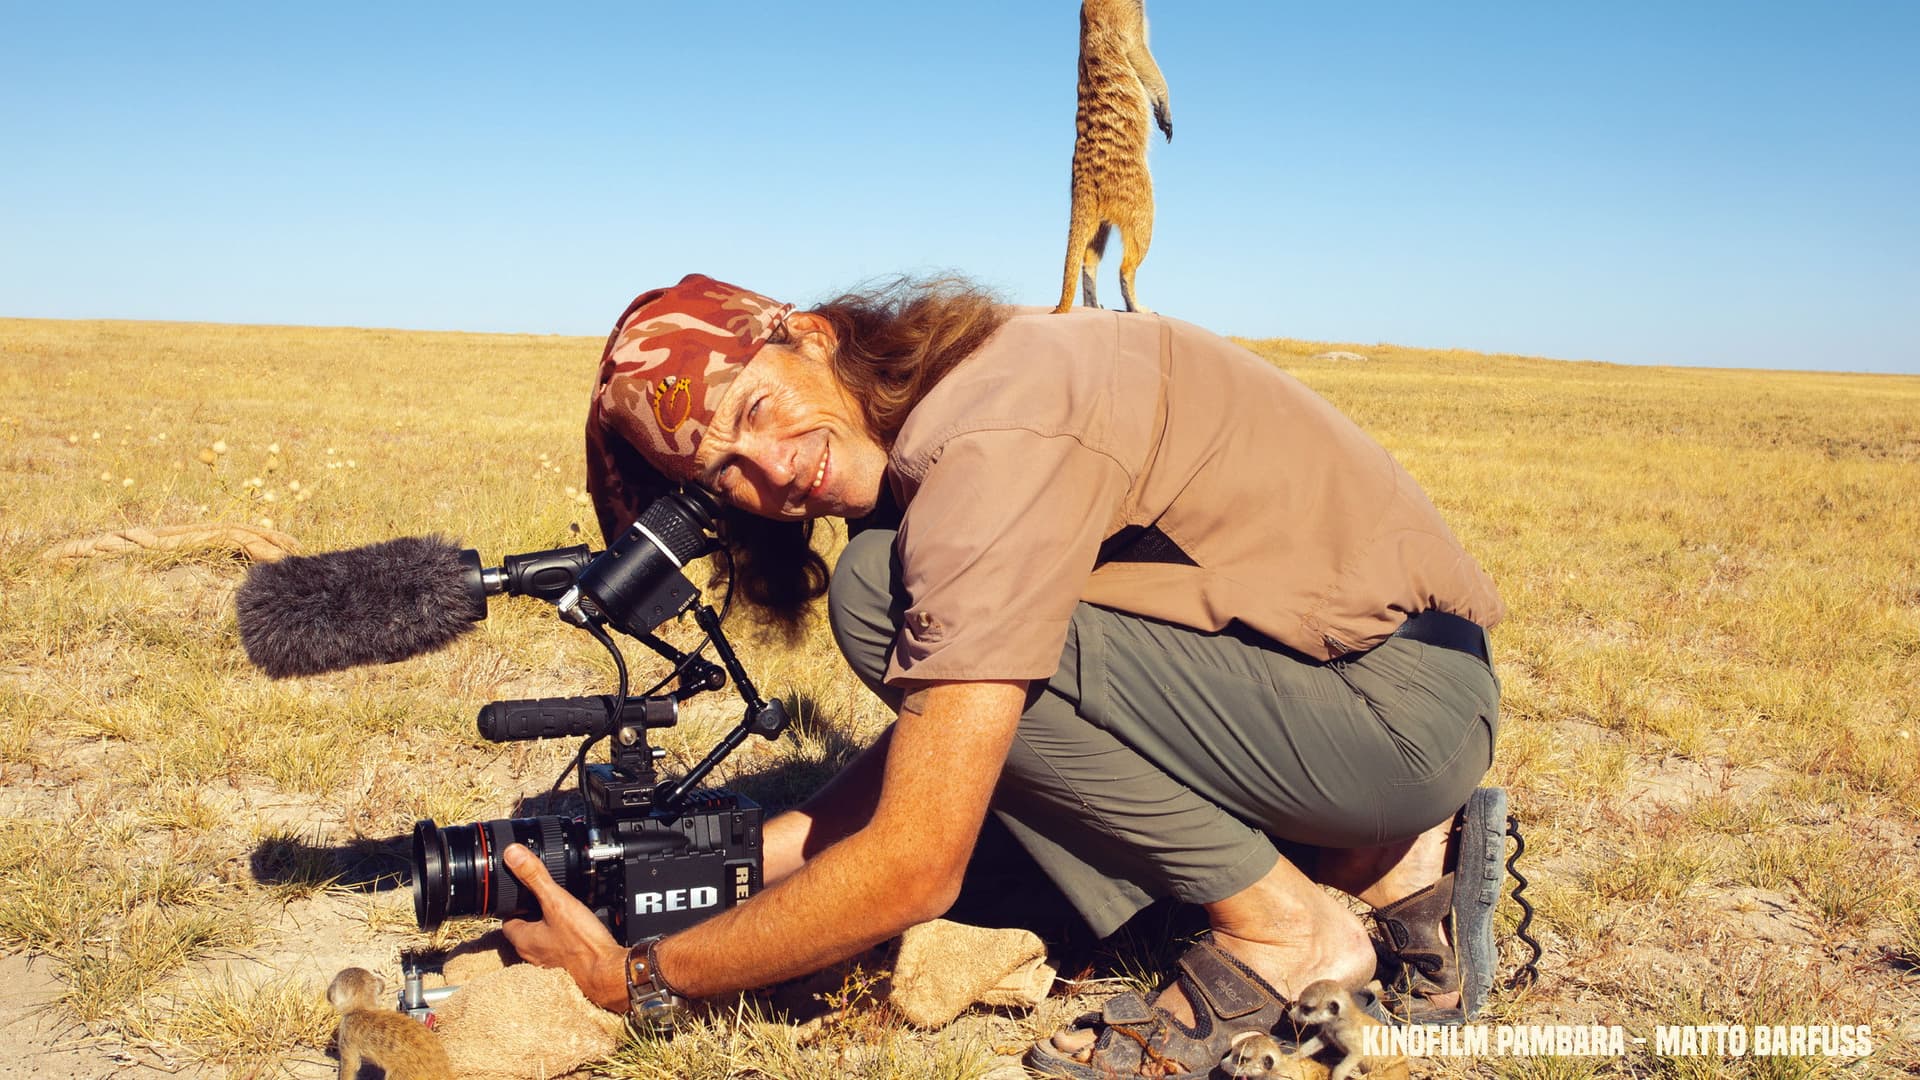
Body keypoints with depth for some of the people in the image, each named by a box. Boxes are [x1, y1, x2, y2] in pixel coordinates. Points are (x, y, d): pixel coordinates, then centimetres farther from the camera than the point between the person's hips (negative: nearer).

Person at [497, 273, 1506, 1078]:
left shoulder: (990, 447, -25)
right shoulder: (929, 414, 5)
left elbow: (912, 869, -24)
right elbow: (932, 732, 9)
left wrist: (634, 976, -14)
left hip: (1411, 693, -9)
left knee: (882, 592, -19)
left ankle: (1283, 928, -6)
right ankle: (1385, 861, 9)